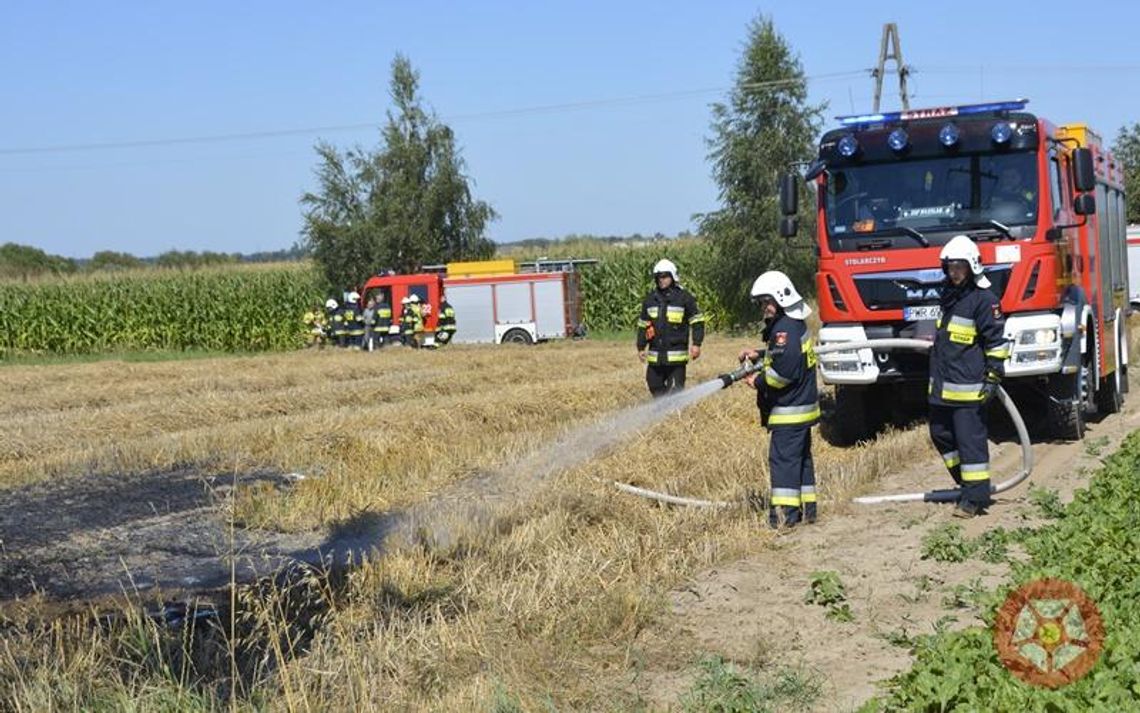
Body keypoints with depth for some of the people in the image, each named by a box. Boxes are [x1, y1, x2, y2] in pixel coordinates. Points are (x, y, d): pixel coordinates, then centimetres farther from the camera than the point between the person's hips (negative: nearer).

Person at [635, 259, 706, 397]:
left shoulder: (684, 298, -2)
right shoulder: (650, 300, 11)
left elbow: (697, 322, 1)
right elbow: (642, 325, 19)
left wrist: (696, 344, -7)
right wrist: (641, 348, 15)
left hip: (676, 356, -5)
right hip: (655, 355, 5)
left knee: (675, 390, -7)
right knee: (655, 386, 8)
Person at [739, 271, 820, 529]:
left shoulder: (785, 329, -18)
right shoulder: (795, 325, 14)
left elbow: (785, 369, -25)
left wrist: (759, 381, -13)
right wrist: (758, 355, 11)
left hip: (789, 410, -11)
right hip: (803, 404, 11)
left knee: (783, 459, -9)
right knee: (801, 458, 16)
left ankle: (785, 513, -9)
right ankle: (807, 508, 22)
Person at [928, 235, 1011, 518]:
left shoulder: (984, 299, -11)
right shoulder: (949, 294, 15)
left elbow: (997, 340, -12)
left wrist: (993, 377, -16)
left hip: (968, 386, -9)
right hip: (941, 385, 9)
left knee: (970, 439, -6)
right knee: (941, 434, 15)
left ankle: (976, 497, 0)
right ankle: (968, 482, 29)